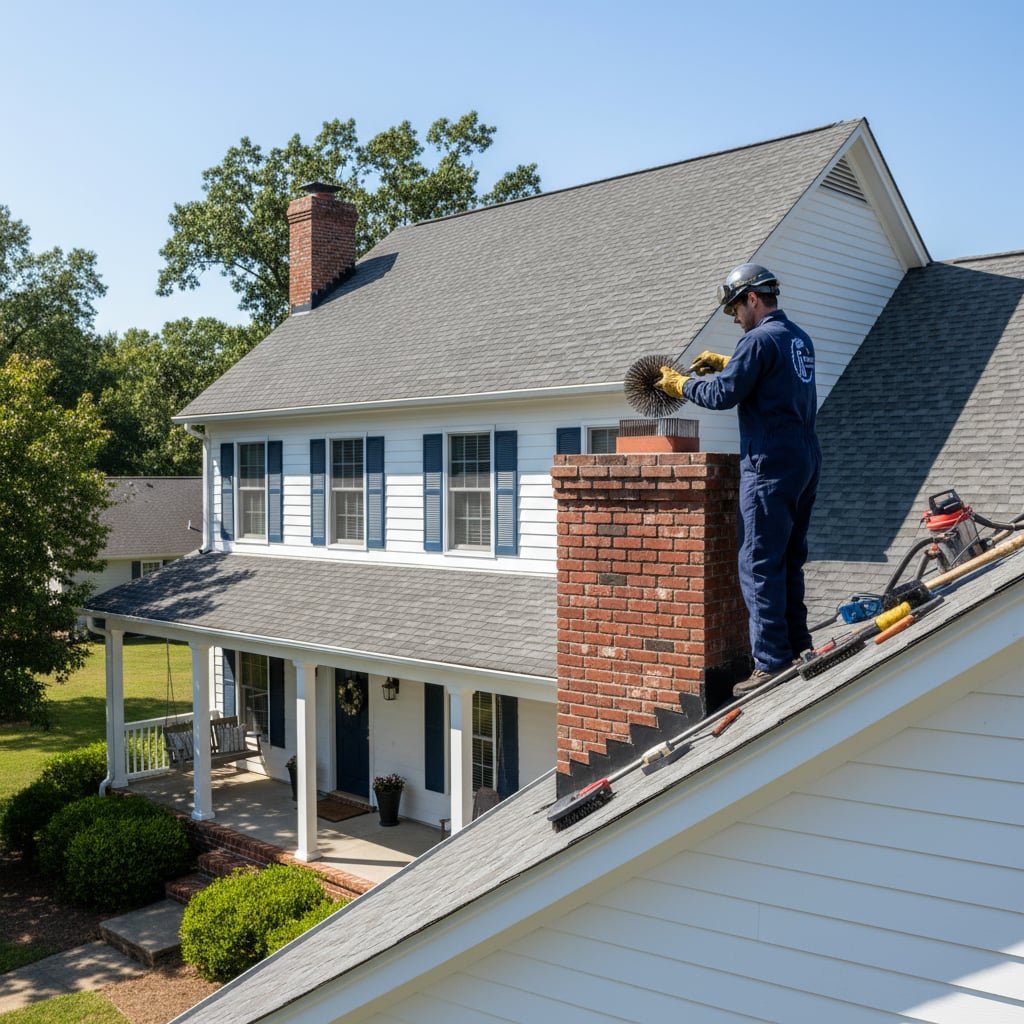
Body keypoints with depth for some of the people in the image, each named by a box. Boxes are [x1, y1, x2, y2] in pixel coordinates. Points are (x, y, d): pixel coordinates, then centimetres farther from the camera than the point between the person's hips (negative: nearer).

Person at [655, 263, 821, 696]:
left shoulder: (759, 339, -13)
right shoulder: (800, 338, 16)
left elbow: (724, 394, -14)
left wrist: (680, 385, 2)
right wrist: (725, 363, 26)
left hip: (770, 466, -9)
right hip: (806, 462, 9)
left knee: (759, 565, -6)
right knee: (789, 561, 17)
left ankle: (771, 664, -6)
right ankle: (798, 650, 24)